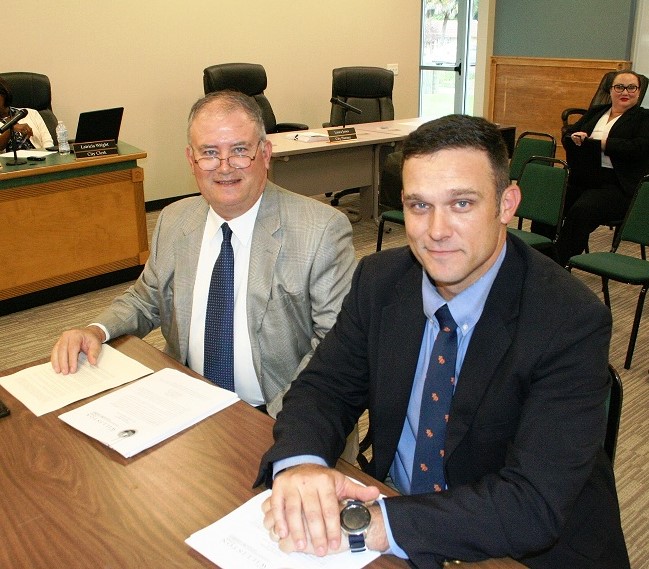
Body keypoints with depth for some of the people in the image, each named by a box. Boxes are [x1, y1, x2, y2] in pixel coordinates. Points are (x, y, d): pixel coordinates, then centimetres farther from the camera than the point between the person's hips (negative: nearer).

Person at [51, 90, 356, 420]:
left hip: (270, 418, -4)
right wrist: (97, 332, -1)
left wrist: (276, 421, -22)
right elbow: (144, 301, 20)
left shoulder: (323, 231, -10)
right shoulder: (172, 222, 6)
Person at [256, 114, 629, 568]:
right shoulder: (378, 280, -6)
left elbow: (535, 504, -26)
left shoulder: (573, 322, -21)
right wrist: (299, 463, -27)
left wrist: (367, 527, -35)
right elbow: (322, 388, -4)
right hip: (394, 506, 3)